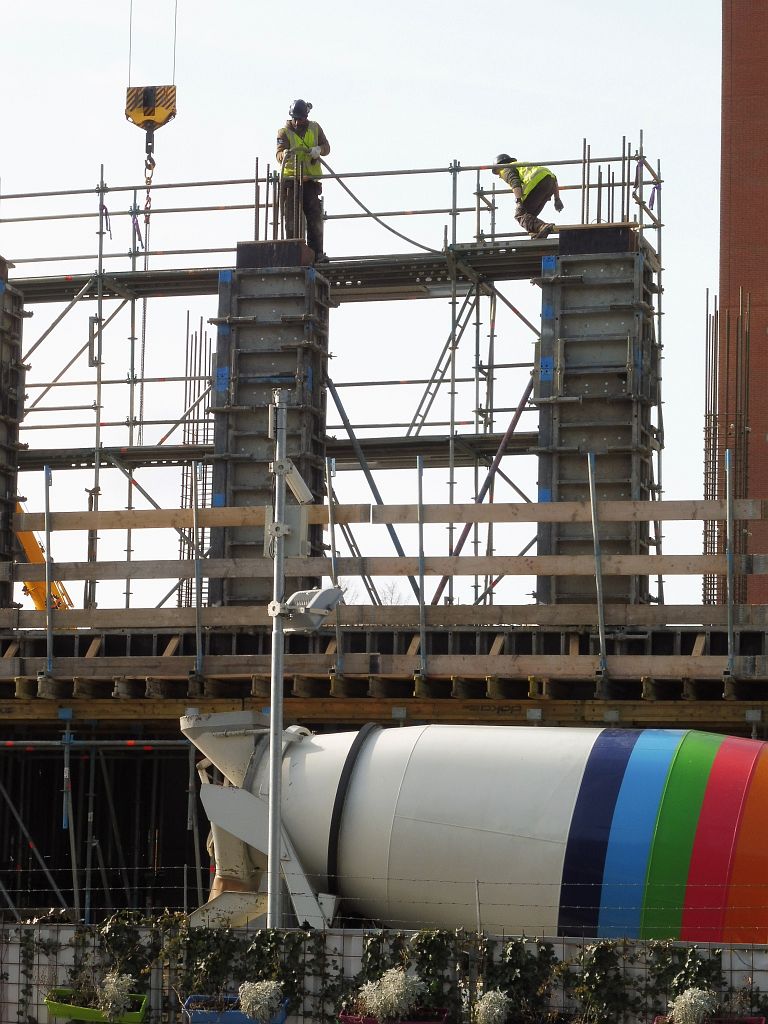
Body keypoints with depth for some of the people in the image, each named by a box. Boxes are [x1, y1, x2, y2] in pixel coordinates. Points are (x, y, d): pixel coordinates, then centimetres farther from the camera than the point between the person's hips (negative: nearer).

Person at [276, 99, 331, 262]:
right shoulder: (284, 132, -1)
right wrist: (284, 155, -39)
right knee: (292, 218, -5)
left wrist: (319, 149, -17)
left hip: (311, 180, 2)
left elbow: (326, 147, 7)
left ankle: (317, 253, -1)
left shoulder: (315, 128, 9)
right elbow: (279, 154, -14)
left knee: (315, 217, -2)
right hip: (291, 180, -2)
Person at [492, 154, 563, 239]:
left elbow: (515, 183, -6)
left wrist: (518, 201, -16)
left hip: (537, 182, -8)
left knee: (520, 215, -6)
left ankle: (542, 227, -32)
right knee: (530, 215, 18)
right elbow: (553, 178, 32)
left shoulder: (506, 170, 19)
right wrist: (557, 199, 25)